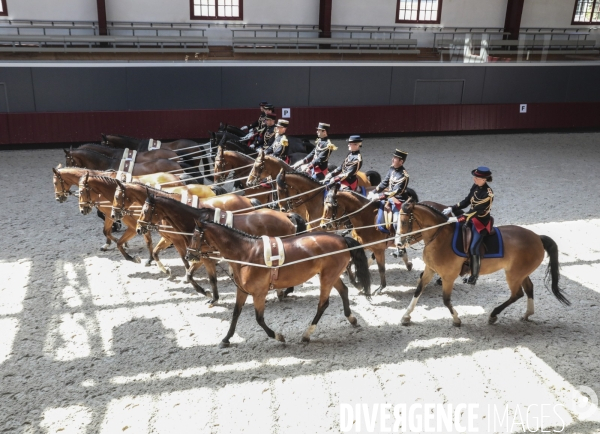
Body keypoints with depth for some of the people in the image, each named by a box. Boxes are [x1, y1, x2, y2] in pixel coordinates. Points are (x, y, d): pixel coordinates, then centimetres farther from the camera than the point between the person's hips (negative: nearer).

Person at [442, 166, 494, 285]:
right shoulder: (476, 186, -2)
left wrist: (460, 218, -33)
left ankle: (474, 275, 2)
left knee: (473, 248, -13)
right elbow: (467, 201, 6)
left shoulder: (488, 194, -26)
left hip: (482, 222, -9)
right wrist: (452, 209, -4)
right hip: (472, 217, 9)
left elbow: (477, 210, -29)